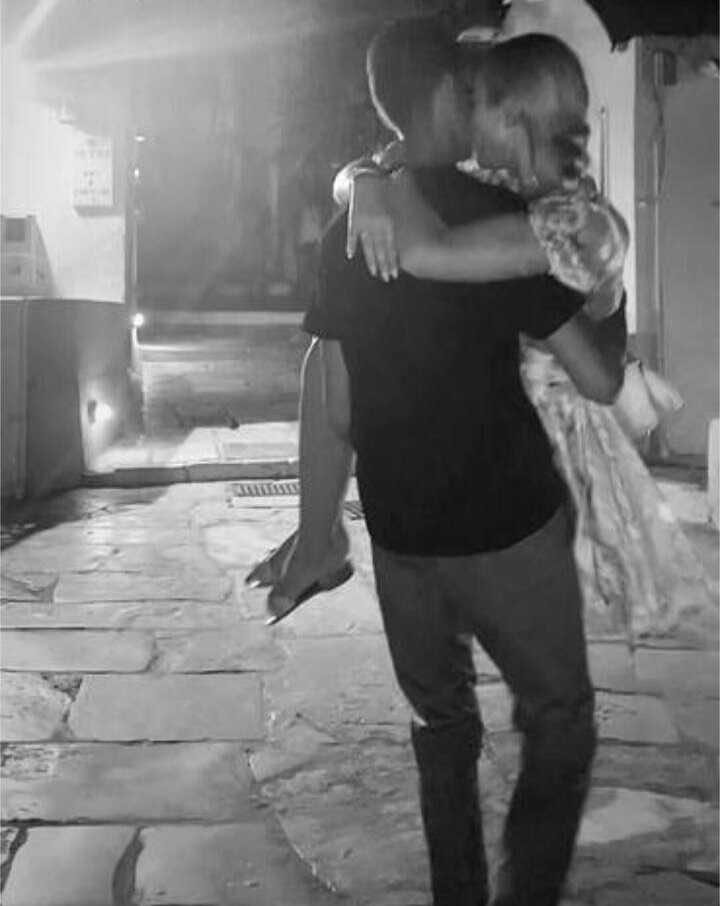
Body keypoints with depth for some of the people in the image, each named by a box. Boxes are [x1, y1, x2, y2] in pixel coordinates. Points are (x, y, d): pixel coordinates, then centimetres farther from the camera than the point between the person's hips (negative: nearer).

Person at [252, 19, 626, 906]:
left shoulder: (348, 227, 4)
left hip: (400, 533, 6)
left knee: (441, 722, 21)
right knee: (557, 721, 13)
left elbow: (334, 410, 6)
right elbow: (600, 381, -13)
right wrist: (611, 328, 9)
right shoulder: (492, 214, -12)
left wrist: (320, 529, 14)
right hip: (508, 528, -5)